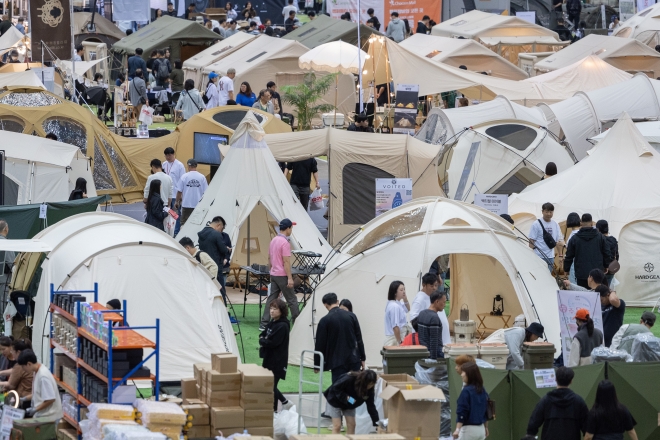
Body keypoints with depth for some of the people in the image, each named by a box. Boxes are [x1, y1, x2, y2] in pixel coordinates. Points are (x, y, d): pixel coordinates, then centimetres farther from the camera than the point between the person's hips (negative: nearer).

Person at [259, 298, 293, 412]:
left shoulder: (282, 326, -18)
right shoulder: (272, 323, 10)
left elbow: (272, 343, -24)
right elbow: (263, 335, 15)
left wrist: (262, 341, -7)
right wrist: (263, 340, -7)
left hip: (277, 362, -9)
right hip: (268, 359, 9)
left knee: (271, 386, -1)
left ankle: (273, 409, 12)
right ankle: (285, 403, 30)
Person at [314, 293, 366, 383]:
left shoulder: (325, 320, -8)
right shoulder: (351, 316, 1)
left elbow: (320, 344, -4)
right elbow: (359, 339, 5)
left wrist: (317, 364, 6)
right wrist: (363, 359, 13)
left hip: (337, 361, -3)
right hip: (354, 360, 3)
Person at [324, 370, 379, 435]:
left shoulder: (369, 389, -21)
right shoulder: (349, 379, -37)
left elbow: (371, 406, -18)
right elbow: (335, 388, -28)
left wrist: (376, 421, -25)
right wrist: (346, 398, -37)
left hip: (350, 405, 5)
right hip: (336, 401, -5)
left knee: (351, 424, -2)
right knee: (337, 426, -10)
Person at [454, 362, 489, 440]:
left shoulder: (466, 391, -15)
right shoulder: (482, 391, 7)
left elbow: (462, 412, -19)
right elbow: (486, 411, 15)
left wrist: (457, 429, -20)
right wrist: (486, 428, 26)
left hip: (468, 429, -7)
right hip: (481, 429, 7)